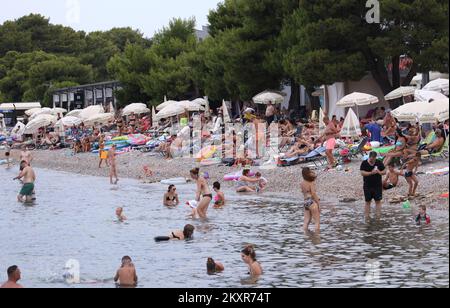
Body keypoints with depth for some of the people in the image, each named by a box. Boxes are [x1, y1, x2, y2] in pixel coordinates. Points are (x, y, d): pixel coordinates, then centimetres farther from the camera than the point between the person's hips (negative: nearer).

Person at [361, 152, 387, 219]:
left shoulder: (379, 163, 1)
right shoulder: (364, 163, -4)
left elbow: (384, 172, 5)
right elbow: (362, 173, -13)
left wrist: (379, 172, -17)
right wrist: (371, 173, -24)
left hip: (378, 185, 1)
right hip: (368, 186, -1)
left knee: (378, 201, 0)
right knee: (368, 202, 5)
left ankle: (378, 216, 2)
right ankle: (367, 216, 9)